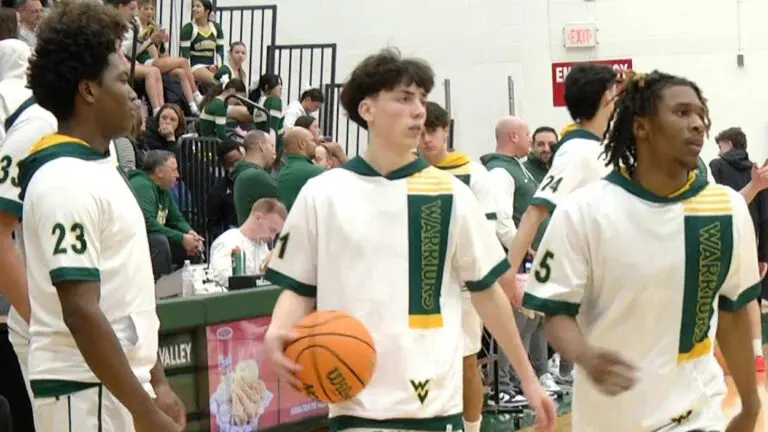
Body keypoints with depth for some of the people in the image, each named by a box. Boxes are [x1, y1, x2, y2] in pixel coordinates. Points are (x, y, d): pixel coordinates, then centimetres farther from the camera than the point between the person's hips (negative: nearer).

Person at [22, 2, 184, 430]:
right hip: (85, 392, -9)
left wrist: (157, 383, 15)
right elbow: (80, 312, -22)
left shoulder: (99, 167, 12)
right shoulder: (66, 182, -17)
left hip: (119, 385, 9)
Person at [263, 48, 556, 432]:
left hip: (436, 399, 1)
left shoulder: (449, 192, 5)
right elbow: (298, 287, 8)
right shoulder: (322, 194, 3)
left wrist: (528, 379, 10)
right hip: (356, 400, -1)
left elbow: (486, 289, 10)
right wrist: (277, 334, -14)